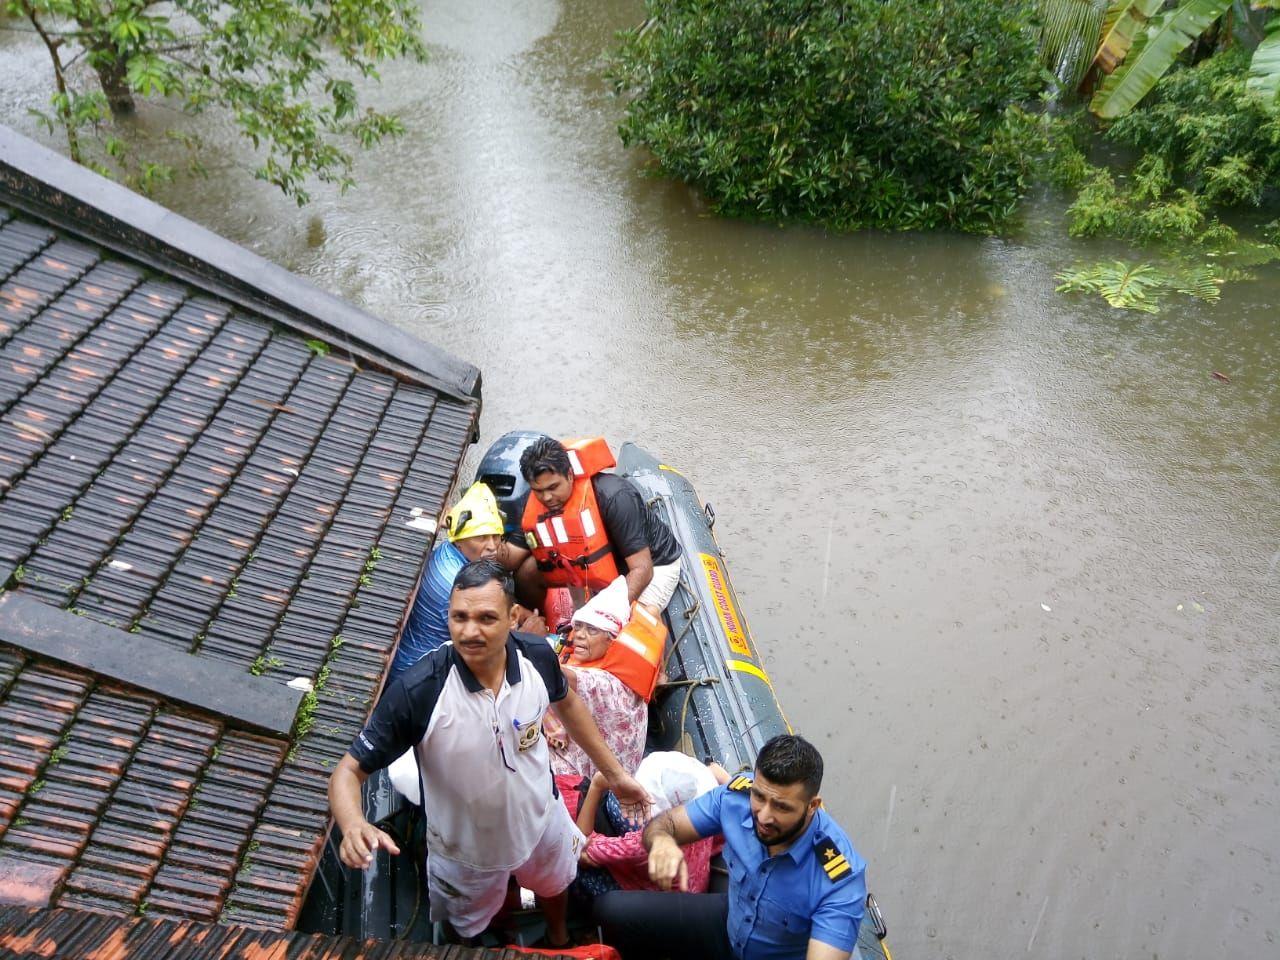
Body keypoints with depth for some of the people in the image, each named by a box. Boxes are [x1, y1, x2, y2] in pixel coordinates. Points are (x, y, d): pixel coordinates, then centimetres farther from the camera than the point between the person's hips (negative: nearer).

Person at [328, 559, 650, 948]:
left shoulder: (537, 655, -26)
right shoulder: (417, 691, -37)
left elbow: (565, 702, -2)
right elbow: (349, 771, -27)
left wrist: (614, 772, 4)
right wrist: (354, 825, -49)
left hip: (541, 819, 3)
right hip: (465, 850, -3)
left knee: (554, 884, 34)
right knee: (468, 933, 27)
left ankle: (559, 938, 68)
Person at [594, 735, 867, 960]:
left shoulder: (841, 879, -34)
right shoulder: (738, 796, -23)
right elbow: (663, 824, -12)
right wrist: (662, 841, -37)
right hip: (731, 922, 4)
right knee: (612, 910, -3)